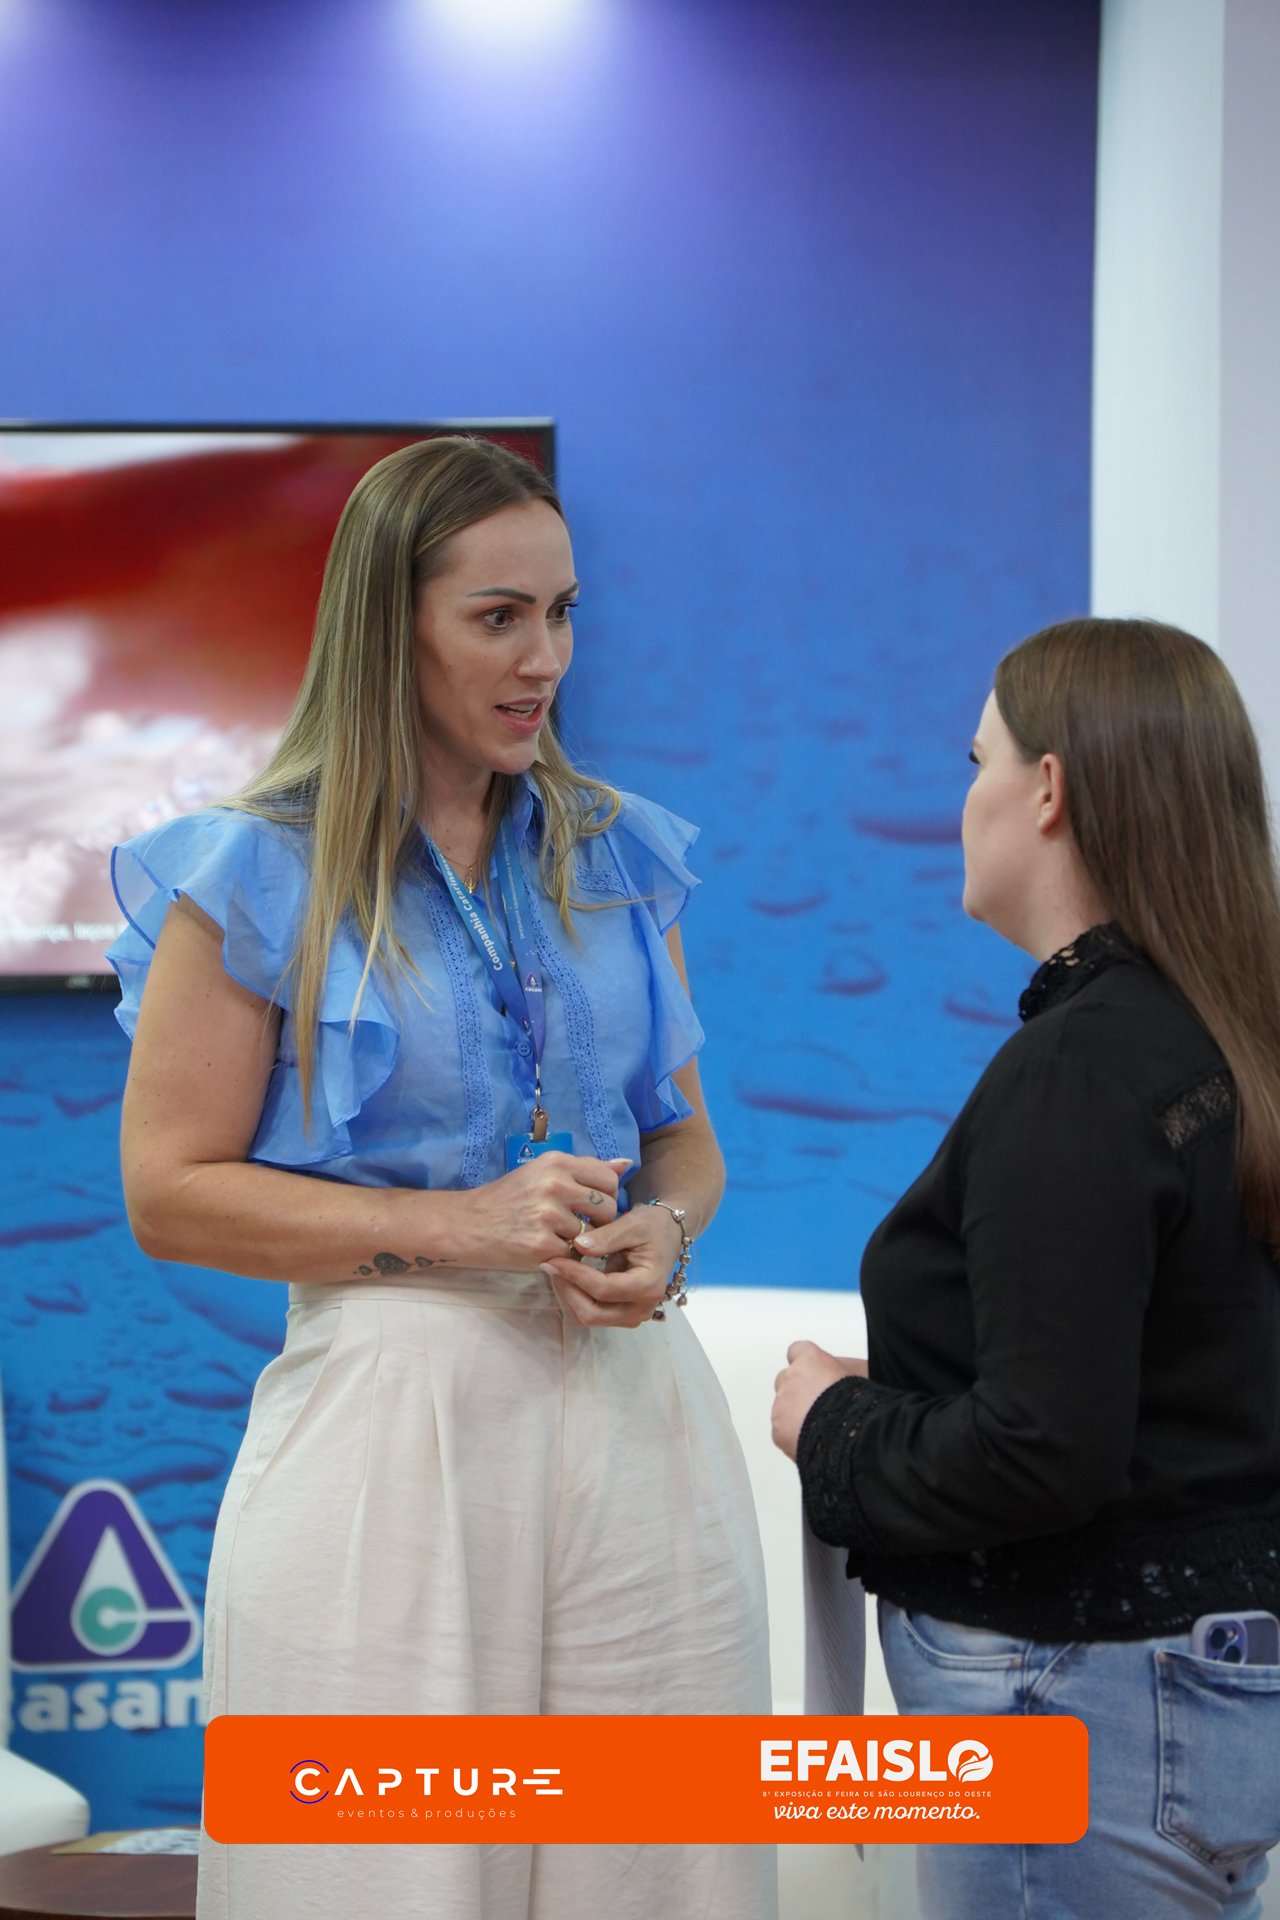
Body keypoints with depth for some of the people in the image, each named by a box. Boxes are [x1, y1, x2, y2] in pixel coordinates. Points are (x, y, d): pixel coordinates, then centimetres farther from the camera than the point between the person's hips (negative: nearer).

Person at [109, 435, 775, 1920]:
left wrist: (662, 1234, -7)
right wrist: (459, 1225, -15)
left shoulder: (618, 854, 10)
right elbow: (171, 1192, -5)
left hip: (631, 1414, 4)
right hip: (389, 1420, -4)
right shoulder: (259, 878, -3)